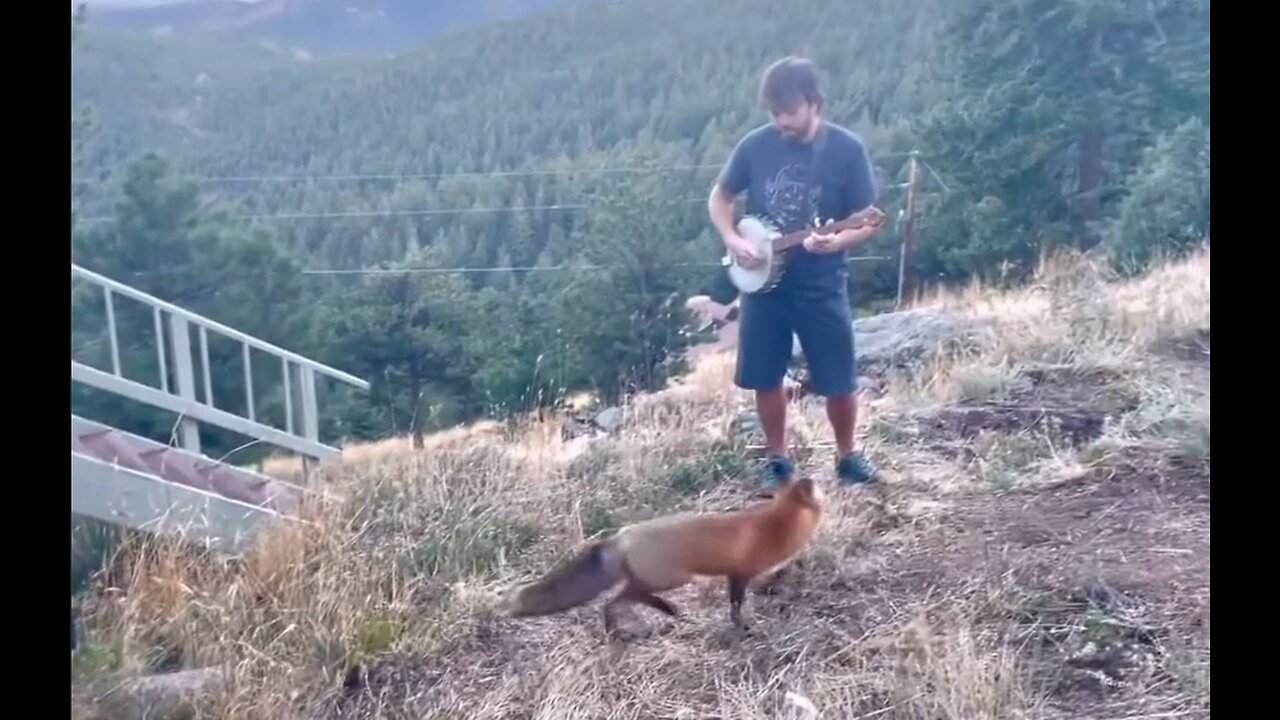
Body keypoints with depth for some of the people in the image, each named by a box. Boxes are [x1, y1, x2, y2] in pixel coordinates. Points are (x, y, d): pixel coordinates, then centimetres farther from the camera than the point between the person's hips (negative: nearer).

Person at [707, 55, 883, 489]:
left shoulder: (846, 148, -8)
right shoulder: (755, 145, -3)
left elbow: (867, 222, -5)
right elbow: (718, 199, 8)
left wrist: (837, 242, -26)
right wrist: (733, 241, -9)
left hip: (822, 284, -2)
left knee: (839, 382, 4)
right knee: (765, 379, 8)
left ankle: (847, 455, 29)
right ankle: (777, 459, 28)